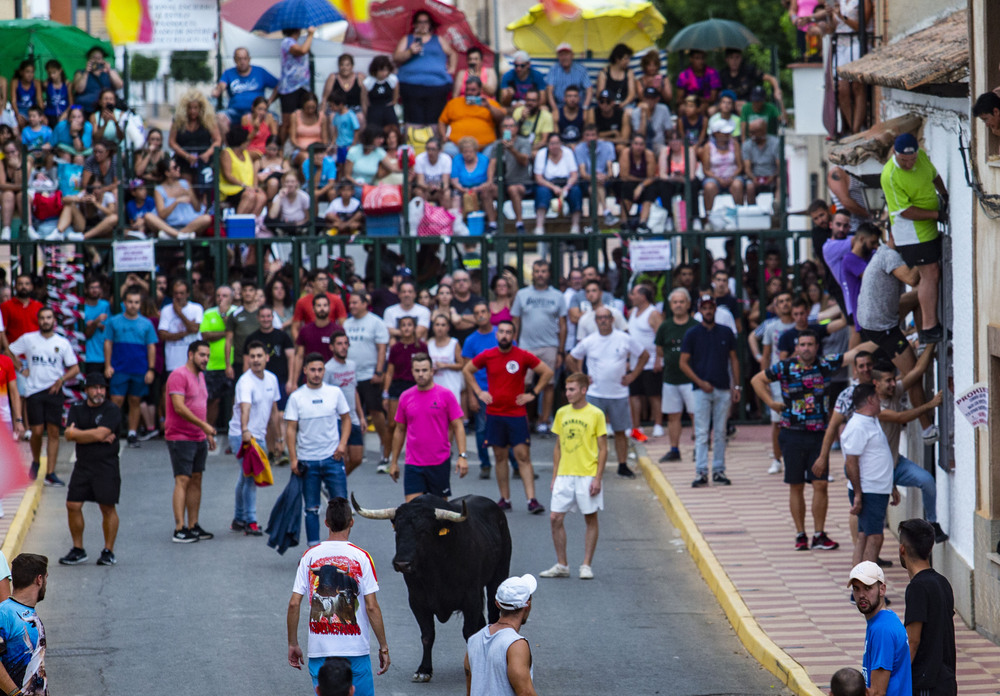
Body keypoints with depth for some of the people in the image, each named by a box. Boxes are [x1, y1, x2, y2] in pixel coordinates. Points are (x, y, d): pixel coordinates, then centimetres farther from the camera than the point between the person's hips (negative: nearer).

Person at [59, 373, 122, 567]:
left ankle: (108, 551, 7)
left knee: (107, 508, -3)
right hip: (82, 466, 4)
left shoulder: (112, 411, -3)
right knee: (73, 505, 0)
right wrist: (98, 437, -10)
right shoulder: (77, 410, 11)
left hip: (106, 466, -4)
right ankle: (78, 551, 11)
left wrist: (77, 433, -4)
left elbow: (100, 433, -16)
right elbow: (69, 435, -2)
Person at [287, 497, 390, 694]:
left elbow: (294, 604, -1)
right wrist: (383, 646, 0)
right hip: (355, 648, -2)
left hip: (318, 648, 2)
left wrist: (293, 644, 9)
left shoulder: (310, 556, 1)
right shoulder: (361, 557, -6)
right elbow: (372, 607, -9)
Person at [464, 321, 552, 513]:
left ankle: (531, 500, -11)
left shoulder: (523, 356, -4)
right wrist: (478, 392, 7)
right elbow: (467, 370, 17)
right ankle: (505, 499, 13)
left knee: (523, 456, -7)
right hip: (494, 414, 2)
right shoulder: (487, 356, 2)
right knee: (500, 456, 6)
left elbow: (547, 372, 3)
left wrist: (533, 394, -1)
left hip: (517, 414, -2)